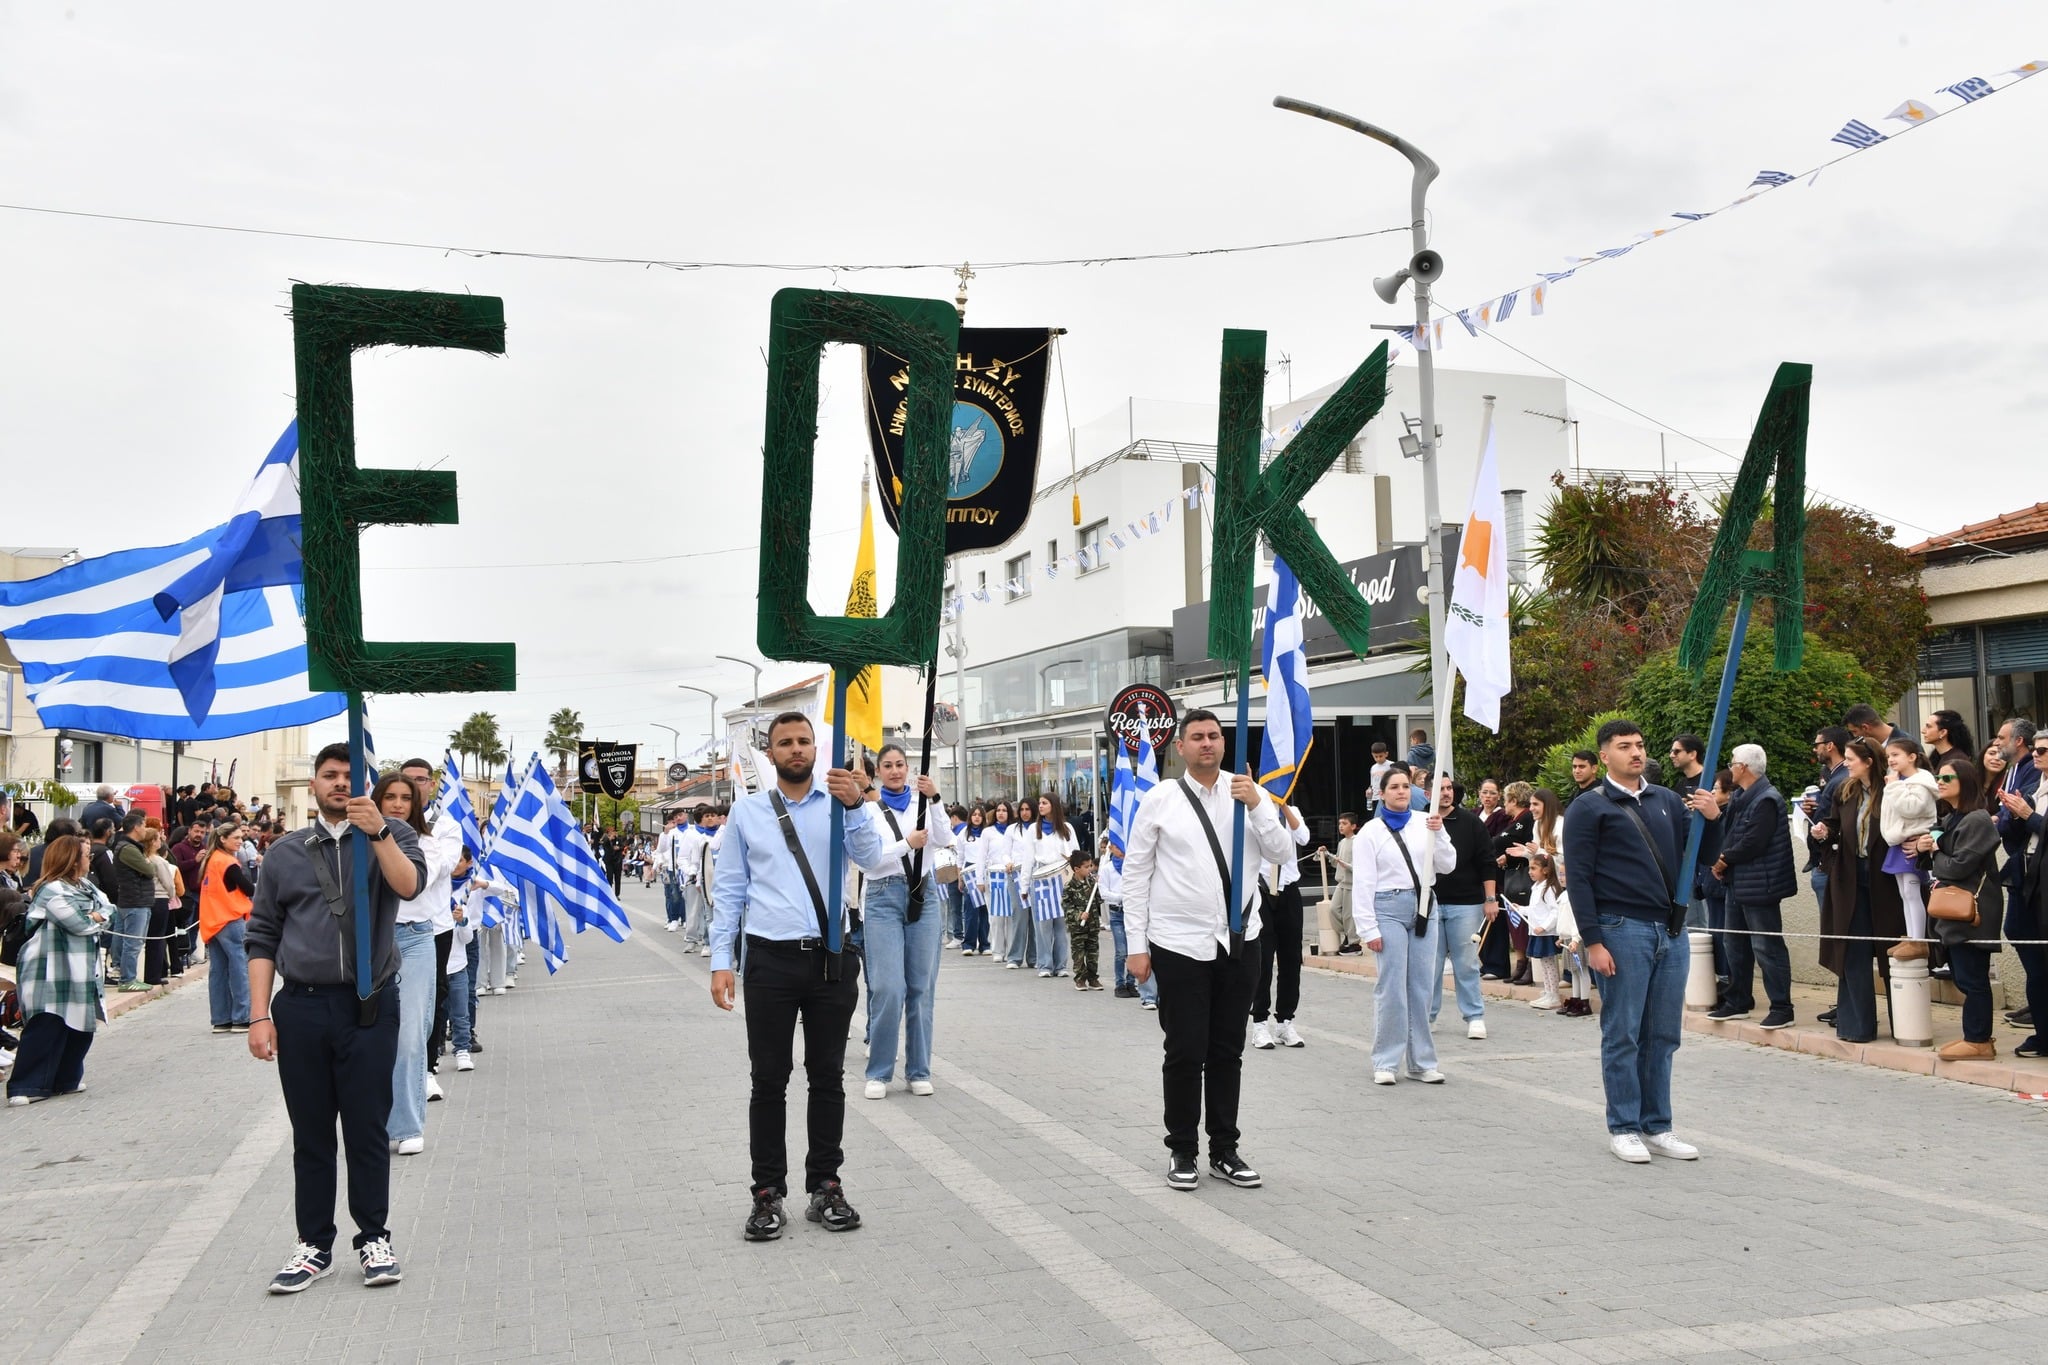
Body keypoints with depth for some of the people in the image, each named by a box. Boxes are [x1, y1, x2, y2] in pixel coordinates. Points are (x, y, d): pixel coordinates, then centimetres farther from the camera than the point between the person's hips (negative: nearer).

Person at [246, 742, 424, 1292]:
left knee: (368, 1129, 3)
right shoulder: (286, 854, 11)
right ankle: (314, 1245, 19)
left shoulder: (390, 835, 6)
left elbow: (410, 885, -15)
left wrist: (378, 832, -27)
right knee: (311, 1134, 8)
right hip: (301, 1006, 2)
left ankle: (374, 1238, 16)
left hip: (369, 1005, -2)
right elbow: (262, 938, 9)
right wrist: (260, 1016, 1)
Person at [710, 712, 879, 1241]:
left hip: (832, 959, 1)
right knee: (769, 1080, 4)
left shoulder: (838, 803, 4)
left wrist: (855, 805, -30)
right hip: (771, 960, 0)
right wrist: (721, 961, -1)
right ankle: (767, 1193, 14)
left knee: (828, 1077, 10)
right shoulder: (747, 812, 5)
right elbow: (729, 890, 5)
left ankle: (825, 1186, 21)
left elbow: (870, 856, -13)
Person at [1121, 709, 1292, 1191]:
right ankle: (1181, 1152, 19)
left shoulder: (1247, 791, 3)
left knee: (1228, 1051, 12)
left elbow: (1281, 851, -4)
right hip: (1180, 944, -3)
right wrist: (1137, 946, -4)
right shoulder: (1159, 800, -4)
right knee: (1185, 1053, 3)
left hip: (1240, 941, 3)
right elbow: (1135, 874, -2)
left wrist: (1256, 805, -19)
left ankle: (1225, 1150, 25)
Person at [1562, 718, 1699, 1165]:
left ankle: (1657, 1127, 19)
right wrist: (1592, 941, -13)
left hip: (1671, 931, 6)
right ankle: (1623, 1128, 10)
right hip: (1623, 931, -5)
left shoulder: (1667, 800, 15)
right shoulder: (1589, 807, -3)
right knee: (1622, 1036, 0)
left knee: (1663, 1036, 10)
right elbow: (1578, 877, -7)